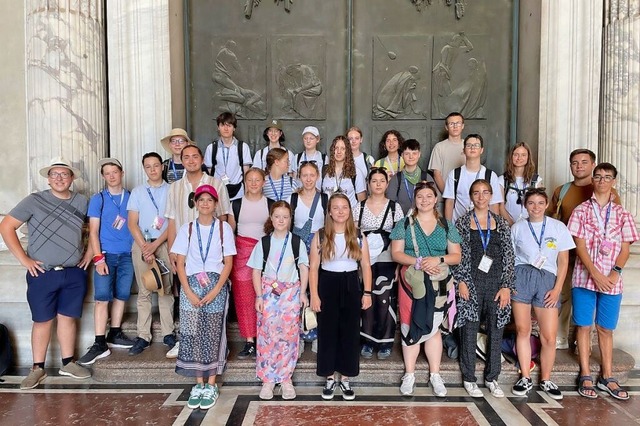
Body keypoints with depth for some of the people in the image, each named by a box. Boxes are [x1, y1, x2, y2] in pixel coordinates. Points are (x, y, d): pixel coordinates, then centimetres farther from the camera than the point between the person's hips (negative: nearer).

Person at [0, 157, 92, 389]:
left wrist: (89, 252, 7)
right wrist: (24, 259, -8)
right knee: (42, 320, 6)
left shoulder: (82, 202, 4)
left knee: (68, 317, 10)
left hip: (74, 274, 2)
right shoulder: (34, 201, -4)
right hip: (42, 274, -2)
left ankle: (68, 363, 22)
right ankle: (38, 368, 18)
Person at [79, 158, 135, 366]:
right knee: (102, 298, -6)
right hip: (106, 254, -2)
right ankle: (100, 343, -4)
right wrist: (98, 258, -10)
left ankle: (115, 334, 21)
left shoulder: (131, 197, 7)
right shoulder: (98, 199, 2)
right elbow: (93, 231, -2)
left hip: (127, 255, 2)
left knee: (121, 296, 8)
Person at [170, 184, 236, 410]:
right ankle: (198, 384, 12)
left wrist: (215, 291, -11)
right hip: (191, 286, 2)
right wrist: (189, 292, -9)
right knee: (192, 334, 0)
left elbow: (228, 263, 0)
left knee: (213, 334, -1)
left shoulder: (224, 228, 2)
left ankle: (211, 385, 9)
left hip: (216, 286, -1)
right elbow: (180, 264, 3)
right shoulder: (187, 229, 6)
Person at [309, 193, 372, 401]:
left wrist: (367, 292, -3)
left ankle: (345, 378, 21)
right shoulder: (320, 236, -2)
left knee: (350, 332, 6)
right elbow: (313, 267, -3)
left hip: (351, 286, 1)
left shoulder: (358, 237, 3)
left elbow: (366, 266, 4)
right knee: (327, 332, 5)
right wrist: (314, 295, -8)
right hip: (328, 286, -1)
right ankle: (330, 377, 20)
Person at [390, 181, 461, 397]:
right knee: (410, 326, 2)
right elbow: (396, 253, -3)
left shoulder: (447, 226, 8)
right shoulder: (404, 224, 4)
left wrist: (438, 260, -14)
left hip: (438, 282, 1)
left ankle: (435, 375, 18)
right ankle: (409, 374, 14)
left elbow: (456, 256, 5)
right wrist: (418, 262, -18)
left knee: (433, 327, 7)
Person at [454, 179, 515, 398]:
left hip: (496, 283, 2)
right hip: (471, 283, -2)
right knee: (469, 331, 2)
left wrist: (506, 286, -2)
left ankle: (492, 378, 23)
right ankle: (469, 378, 15)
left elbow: (508, 256, 5)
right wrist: (461, 281, -9)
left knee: (496, 330, 7)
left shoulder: (501, 224, 7)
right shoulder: (462, 223, 2)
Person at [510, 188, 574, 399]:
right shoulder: (517, 228, 7)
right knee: (523, 330, 3)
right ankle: (525, 379, 16)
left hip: (547, 279, 0)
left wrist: (557, 289, -1)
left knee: (549, 337, -2)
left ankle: (545, 380, 18)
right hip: (521, 278, 0)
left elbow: (563, 261, 7)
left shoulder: (558, 227, 6)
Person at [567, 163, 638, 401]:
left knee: (606, 329, 10)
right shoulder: (581, 211, 3)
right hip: (584, 278, -1)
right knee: (584, 326, 3)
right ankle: (585, 376, 12)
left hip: (611, 280, 2)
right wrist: (596, 274, -13)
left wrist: (615, 273, -12)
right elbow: (580, 246, -4)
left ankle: (606, 377, 20)